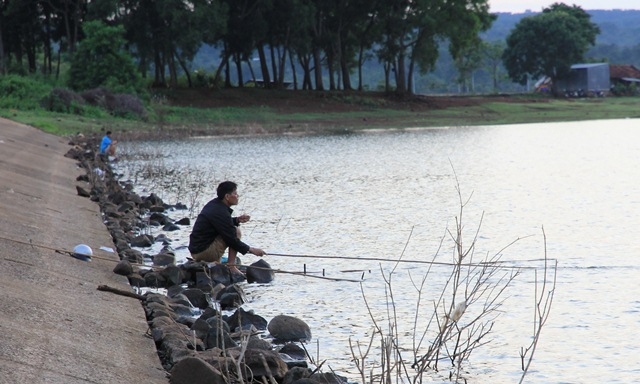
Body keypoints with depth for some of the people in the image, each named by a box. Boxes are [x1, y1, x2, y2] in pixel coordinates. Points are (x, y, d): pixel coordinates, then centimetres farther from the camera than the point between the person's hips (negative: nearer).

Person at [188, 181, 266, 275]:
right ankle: (231, 266, -10)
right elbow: (231, 239, -18)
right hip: (203, 252, -10)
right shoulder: (220, 212, -20)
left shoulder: (213, 204, 8)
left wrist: (237, 220, 6)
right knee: (236, 231, -9)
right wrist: (251, 250, -10)